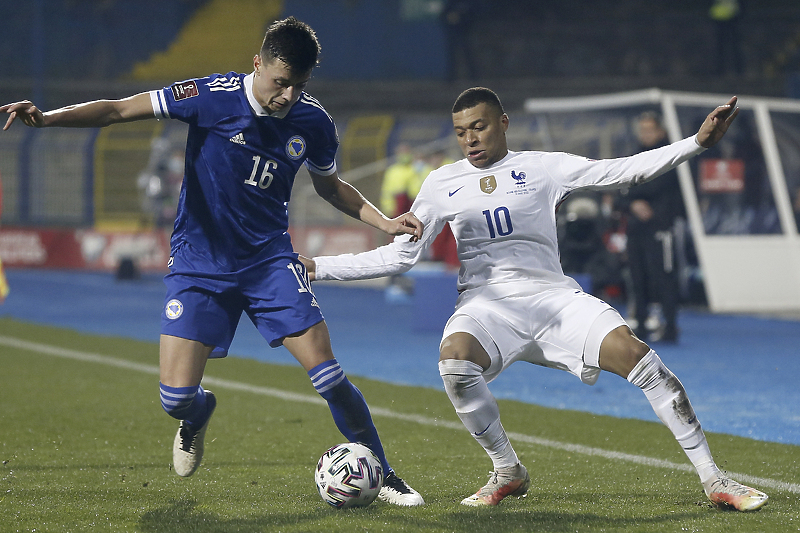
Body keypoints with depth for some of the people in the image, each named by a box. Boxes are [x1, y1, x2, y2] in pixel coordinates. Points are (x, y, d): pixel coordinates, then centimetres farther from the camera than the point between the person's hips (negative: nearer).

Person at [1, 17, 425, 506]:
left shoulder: (313, 121, -5)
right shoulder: (213, 97, -16)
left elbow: (330, 185, 16)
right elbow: (119, 111, -13)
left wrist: (384, 222, 3)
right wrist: (47, 117, -26)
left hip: (270, 258, 2)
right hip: (199, 263, -2)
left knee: (326, 371, -12)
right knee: (177, 399, -10)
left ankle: (382, 477, 7)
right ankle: (199, 415, 31)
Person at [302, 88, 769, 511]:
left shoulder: (543, 167, 8)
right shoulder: (443, 184, 12)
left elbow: (621, 171, 2)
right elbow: (400, 255, 12)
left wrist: (697, 143, -9)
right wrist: (317, 267, 3)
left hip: (551, 296, 0)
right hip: (485, 304, 0)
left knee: (638, 355, -21)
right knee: (454, 362, -34)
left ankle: (713, 480, -13)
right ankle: (508, 472, -11)